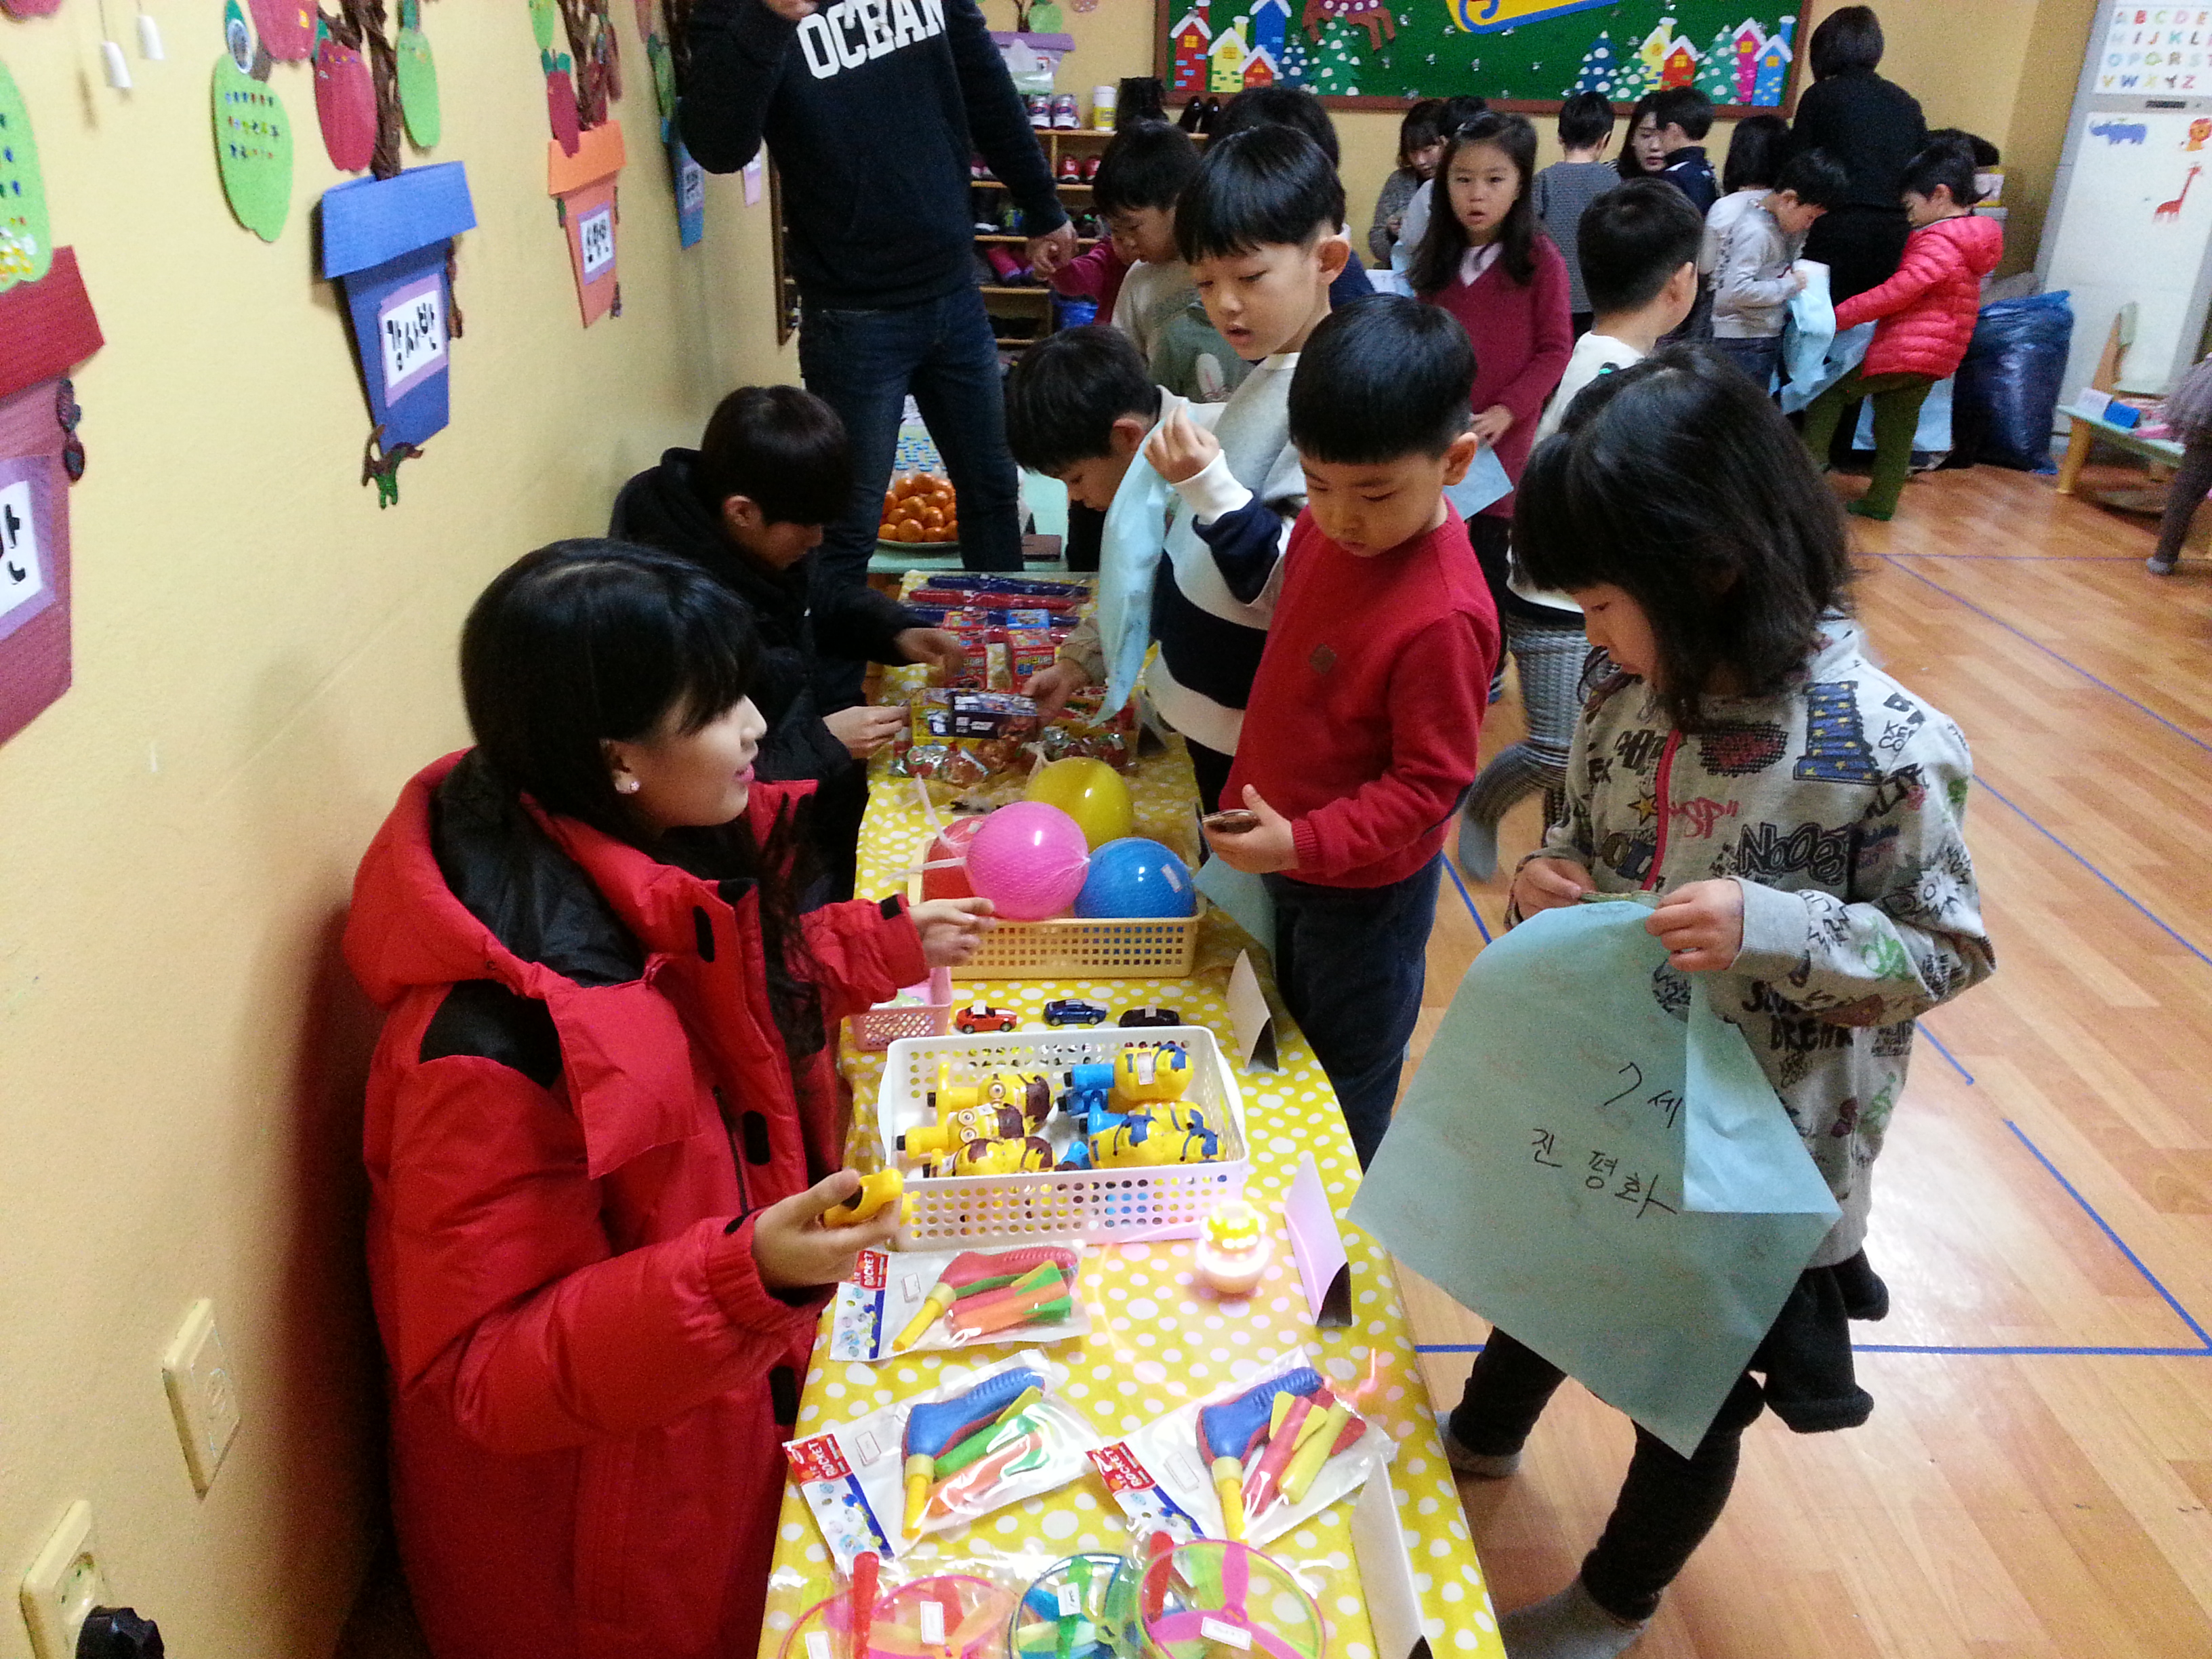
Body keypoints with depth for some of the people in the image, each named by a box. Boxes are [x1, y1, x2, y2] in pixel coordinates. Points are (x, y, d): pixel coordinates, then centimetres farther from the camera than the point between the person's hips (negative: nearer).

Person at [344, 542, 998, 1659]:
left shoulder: (646, 871, -11)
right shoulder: (495, 1039, -36)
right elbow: (485, 1378, -28)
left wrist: (886, 946, 8)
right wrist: (743, 1272, -41)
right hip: (605, 1507, -7)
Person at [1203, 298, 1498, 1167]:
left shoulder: (1442, 617, -33)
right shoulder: (1327, 528, -9)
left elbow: (1430, 783, -25)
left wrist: (1305, 843, -34)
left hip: (1362, 889, -8)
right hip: (1282, 852, 8)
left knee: (1344, 1084, 16)